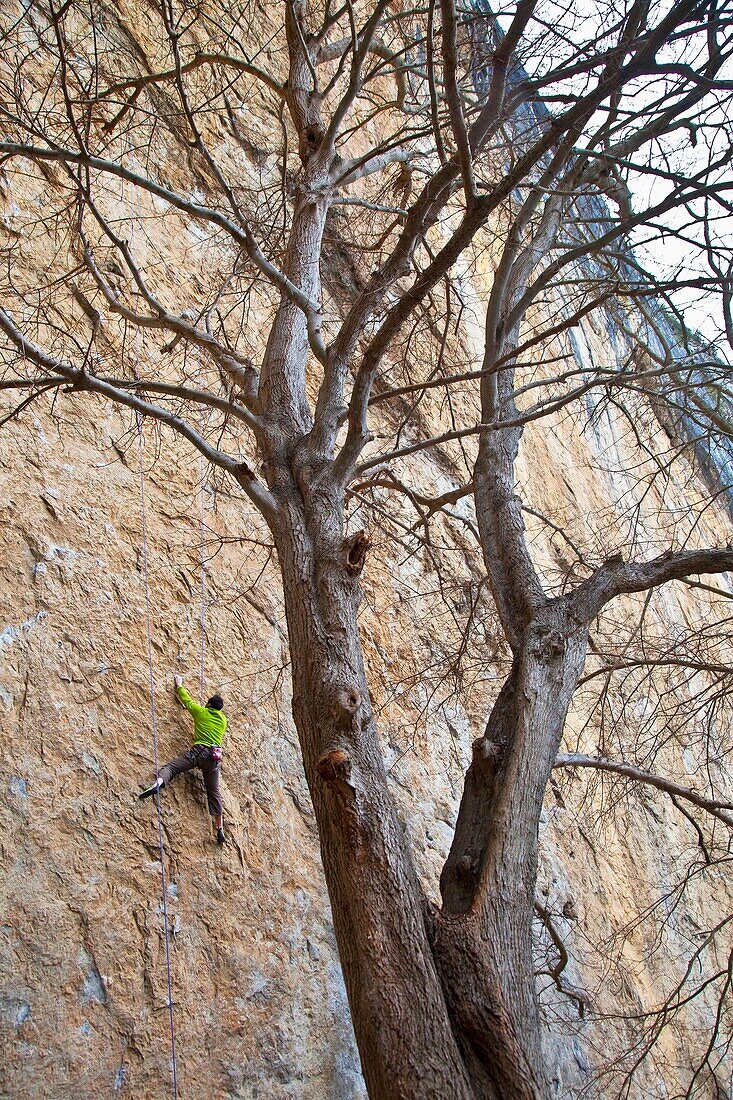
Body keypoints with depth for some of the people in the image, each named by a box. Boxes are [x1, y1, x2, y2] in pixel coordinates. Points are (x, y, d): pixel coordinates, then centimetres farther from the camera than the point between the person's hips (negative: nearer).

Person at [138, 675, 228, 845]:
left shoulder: (201, 712, 12)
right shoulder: (223, 720, 23)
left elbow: (187, 700, 24)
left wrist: (179, 686, 41)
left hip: (199, 750, -4)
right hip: (215, 757, 4)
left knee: (171, 767, -13)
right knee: (214, 793, 7)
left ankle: (157, 784, -47)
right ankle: (220, 830, 7)